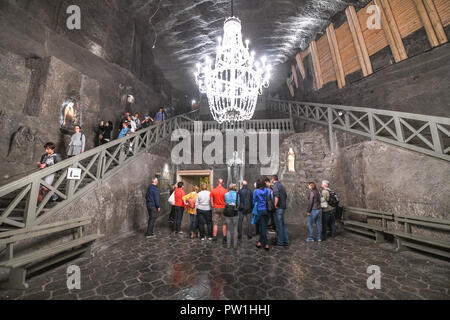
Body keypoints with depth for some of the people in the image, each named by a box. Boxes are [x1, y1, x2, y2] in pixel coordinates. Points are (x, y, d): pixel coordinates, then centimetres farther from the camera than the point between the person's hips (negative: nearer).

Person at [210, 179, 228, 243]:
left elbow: (211, 200, 0)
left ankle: (214, 237, 14)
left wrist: (213, 207, 9)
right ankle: (224, 238, 14)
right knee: (224, 224, 9)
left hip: (215, 208, 1)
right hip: (223, 208, -1)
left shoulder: (213, 190, -2)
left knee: (215, 223, 9)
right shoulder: (225, 191, -8)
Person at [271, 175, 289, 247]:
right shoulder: (282, 185, 15)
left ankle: (279, 242, 9)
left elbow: (276, 195, -27)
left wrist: (275, 205, -24)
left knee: (279, 225, 0)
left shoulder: (275, 185, -12)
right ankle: (286, 241, 24)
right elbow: (285, 196, 21)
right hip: (283, 207, 9)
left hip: (278, 208, -9)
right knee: (282, 224, 16)